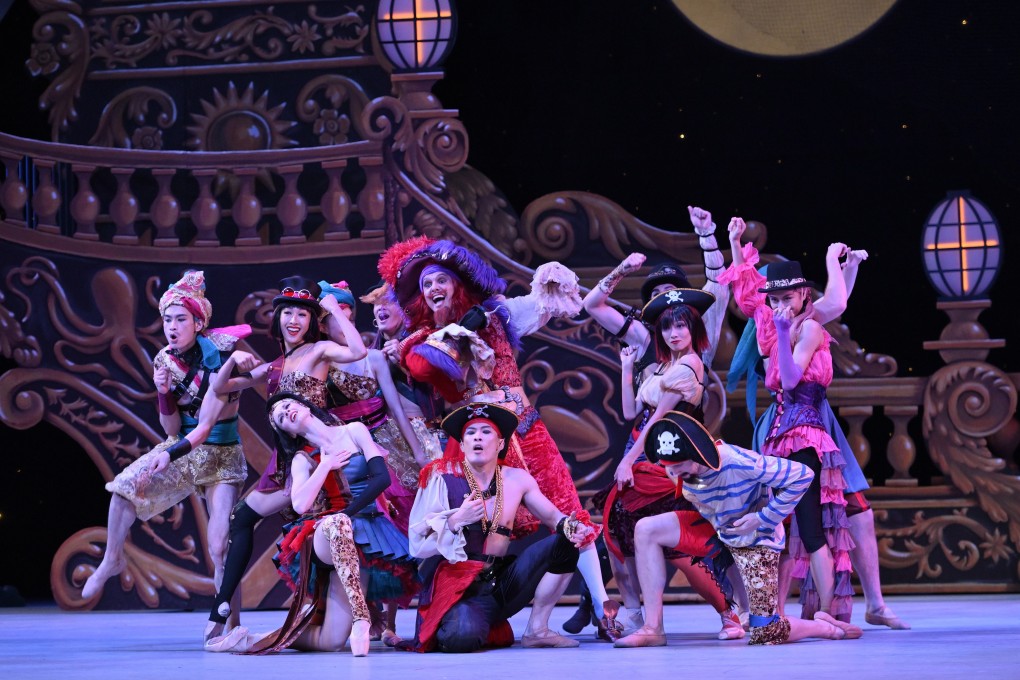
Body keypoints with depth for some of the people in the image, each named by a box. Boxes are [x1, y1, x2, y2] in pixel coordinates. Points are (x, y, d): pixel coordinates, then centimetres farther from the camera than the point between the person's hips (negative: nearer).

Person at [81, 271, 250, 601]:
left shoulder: (217, 358, -20)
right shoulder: (165, 360, -4)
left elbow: (205, 427, -24)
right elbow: (172, 430, -1)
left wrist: (170, 455, -38)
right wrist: (163, 393, -19)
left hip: (220, 453, -5)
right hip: (182, 447, 5)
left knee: (220, 549, -13)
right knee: (126, 484, -17)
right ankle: (112, 560, 5)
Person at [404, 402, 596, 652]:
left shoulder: (516, 479, 8)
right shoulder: (444, 478, -3)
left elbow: (553, 515, 11)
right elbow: (418, 542, -6)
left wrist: (570, 526, -12)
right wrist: (457, 520, -21)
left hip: (500, 582, 5)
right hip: (457, 584, -4)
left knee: (564, 543, -12)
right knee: (464, 636, -37)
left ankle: (537, 629, -4)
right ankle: (449, 627, 4)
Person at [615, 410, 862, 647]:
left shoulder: (740, 463, -36)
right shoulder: (679, 471, -18)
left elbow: (803, 475, -29)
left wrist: (763, 518, -26)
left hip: (756, 539, -6)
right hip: (714, 529, 6)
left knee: (765, 634, -13)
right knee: (646, 530, -14)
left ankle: (825, 626, 18)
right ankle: (653, 629, -11)